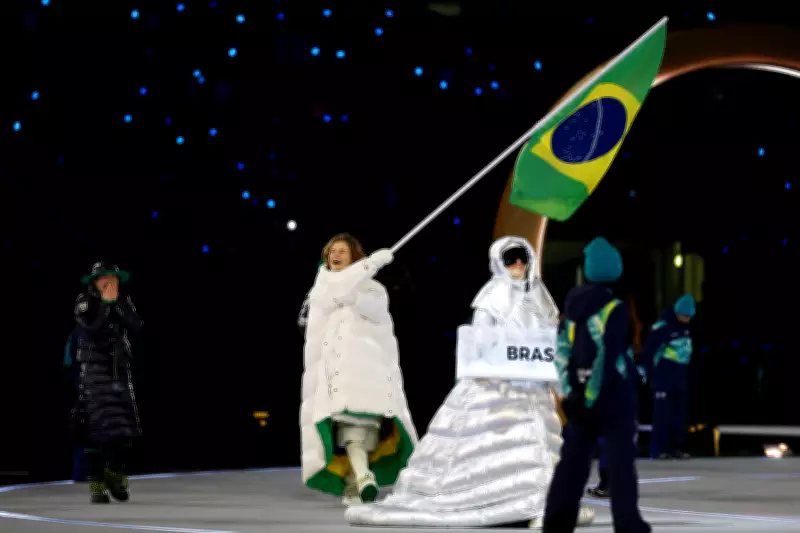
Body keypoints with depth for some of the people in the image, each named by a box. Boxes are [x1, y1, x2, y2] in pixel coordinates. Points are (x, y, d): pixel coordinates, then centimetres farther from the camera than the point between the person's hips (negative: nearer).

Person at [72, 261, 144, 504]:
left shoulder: (124, 301, 8)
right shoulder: (84, 301, -5)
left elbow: (137, 326, -8)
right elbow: (93, 329, -20)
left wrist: (116, 302, -12)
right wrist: (105, 303, -17)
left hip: (120, 369, 5)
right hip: (94, 368, -5)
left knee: (126, 427, 3)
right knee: (99, 425, -12)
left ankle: (114, 474, 23)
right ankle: (97, 483, -7)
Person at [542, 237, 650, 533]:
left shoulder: (573, 303, 6)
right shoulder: (614, 308, -13)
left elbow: (562, 350, 4)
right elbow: (607, 357, -17)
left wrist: (570, 392, 3)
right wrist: (592, 396, -13)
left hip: (581, 394, 6)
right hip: (612, 394, -6)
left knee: (573, 458, 9)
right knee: (620, 460, 1)